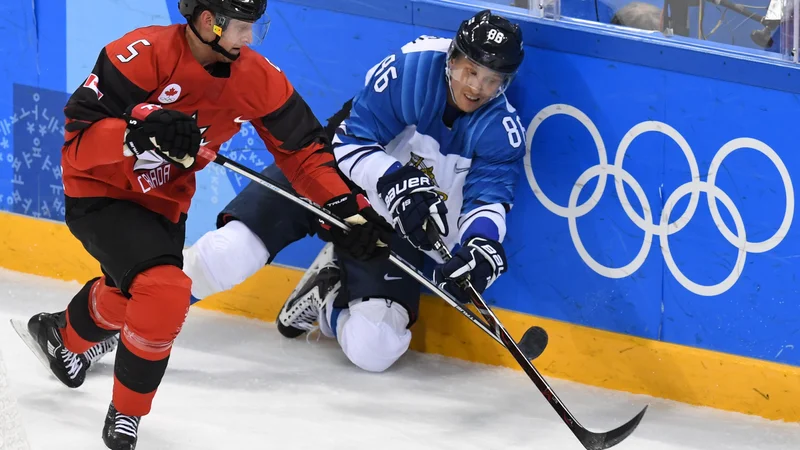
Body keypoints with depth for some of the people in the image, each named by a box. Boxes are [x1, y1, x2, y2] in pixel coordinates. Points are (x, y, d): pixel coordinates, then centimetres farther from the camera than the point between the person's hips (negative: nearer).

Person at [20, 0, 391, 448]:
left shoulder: (258, 79, -11)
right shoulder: (144, 54, -28)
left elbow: (302, 148, -1)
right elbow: (79, 136, -28)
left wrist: (349, 207, -13)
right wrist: (137, 133, -46)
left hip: (165, 201, 7)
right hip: (99, 192, -7)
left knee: (130, 299, 23)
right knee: (166, 292, -25)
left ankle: (63, 334, 58)